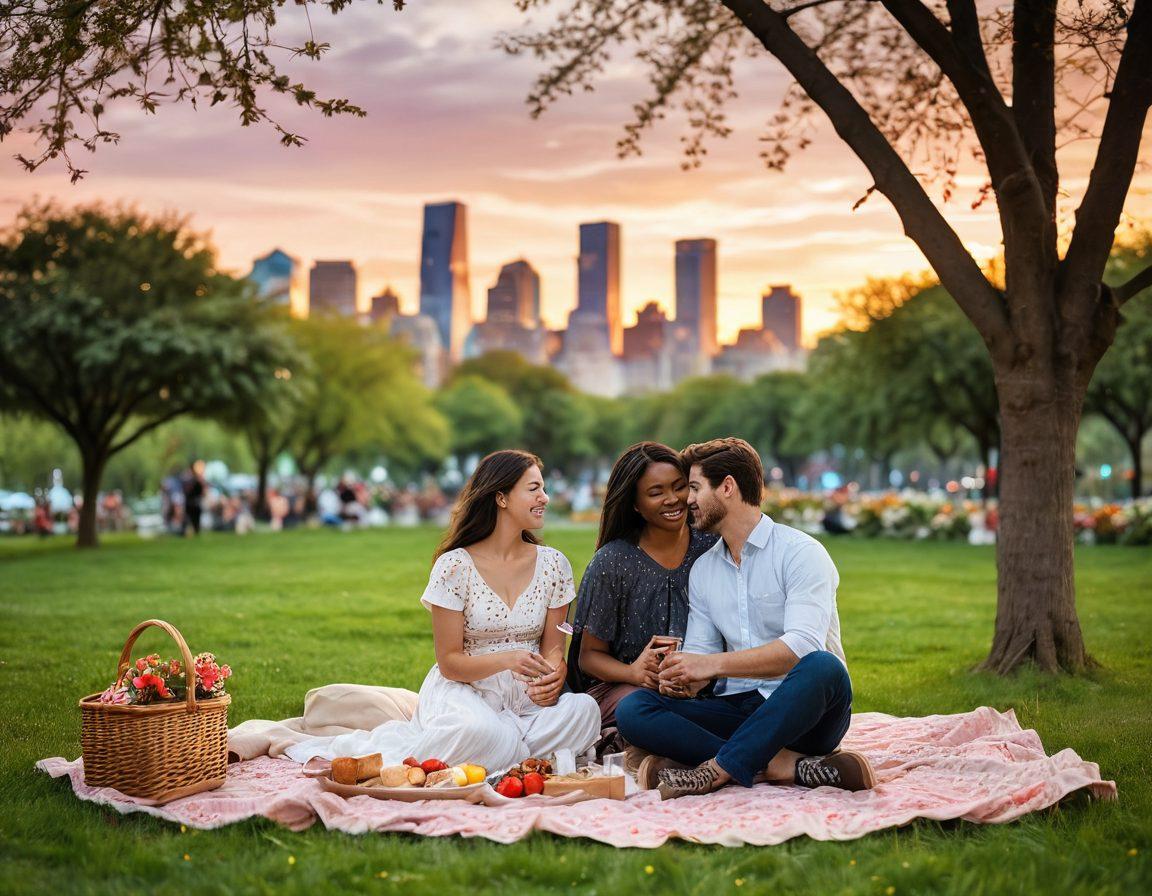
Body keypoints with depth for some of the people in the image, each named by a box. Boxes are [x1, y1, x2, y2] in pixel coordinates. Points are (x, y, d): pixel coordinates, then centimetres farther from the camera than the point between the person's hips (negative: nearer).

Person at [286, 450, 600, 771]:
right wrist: (506, 660, -25)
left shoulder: (553, 564, 5)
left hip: (526, 697, 3)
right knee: (484, 732, -38)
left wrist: (554, 675, -19)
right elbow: (450, 662, -6)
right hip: (464, 690, -3)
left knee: (583, 709, -29)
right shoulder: (454, 565, -6)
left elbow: (553, 647, 6)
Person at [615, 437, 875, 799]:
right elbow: (700, 649, 12)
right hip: (737, 710, 5)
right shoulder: (702, 570, 17)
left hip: (803, 714, -5)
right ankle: (783, 764, -29)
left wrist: (713, 664, -24)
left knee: (822, 667, -39)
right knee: (632, 709, -19)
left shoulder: (801, 552, -5)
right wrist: (685, 678, -13)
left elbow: (802, 646, -19)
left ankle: (714, 771, -35)